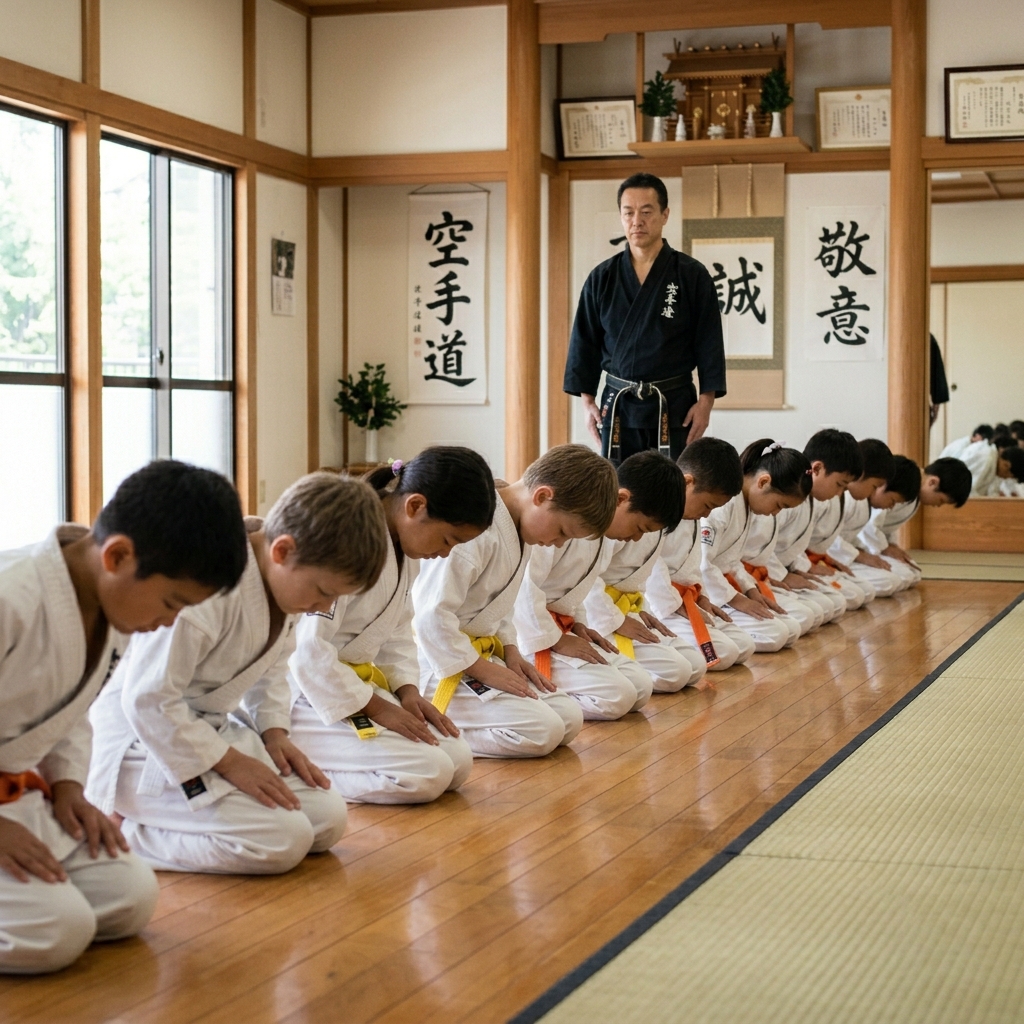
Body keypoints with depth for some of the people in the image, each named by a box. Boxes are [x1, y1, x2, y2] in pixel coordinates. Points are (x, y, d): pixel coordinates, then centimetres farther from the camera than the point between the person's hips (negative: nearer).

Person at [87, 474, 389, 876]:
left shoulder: (285, 580, 0)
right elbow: (148, 700, -27)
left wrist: (274, 731, 3)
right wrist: (228, 762, -21)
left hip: (215, 729, 10)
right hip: (146, 746, -10)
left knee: (328, 818, -1)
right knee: (283, 841, -22)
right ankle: (121, 833, -9)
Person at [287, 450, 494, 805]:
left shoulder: (404, 545, 7)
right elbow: (307, 647, -26)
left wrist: (407, 690, 2)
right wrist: (373, 707, -18)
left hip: (351, 681, 10)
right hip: (304, 693, -10)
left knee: (458, 761, -2)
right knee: (426, 774, -21)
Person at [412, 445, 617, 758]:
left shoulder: (518, 528, 8)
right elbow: (431, 614, -27)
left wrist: (509, 650, 5)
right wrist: (482, 669, -19)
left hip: (480, 656, 10)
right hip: (441, 666, -10)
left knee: (570, 719, 1)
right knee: (542, 731, -21)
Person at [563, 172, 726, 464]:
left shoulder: (692, 274, -1)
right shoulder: (601, 278, 6)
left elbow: (709, 342, -2)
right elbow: (585, 342, 9)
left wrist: (706, 401, -8)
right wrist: (587, 401, 4)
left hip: (674, 406, -2)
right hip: (618, 405, 2)